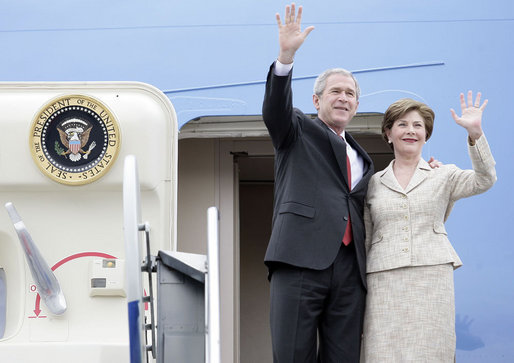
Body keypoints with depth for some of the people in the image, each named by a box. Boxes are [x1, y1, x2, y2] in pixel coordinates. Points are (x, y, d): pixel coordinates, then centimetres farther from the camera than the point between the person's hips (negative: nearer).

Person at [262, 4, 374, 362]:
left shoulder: (362, 159, 28)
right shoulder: (298, 131, 13)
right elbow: (275, 108, -8)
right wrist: (286, 56, -25)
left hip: (350, 267, 5)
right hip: (303, 259, -5)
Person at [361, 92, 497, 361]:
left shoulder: (443, 175, 12)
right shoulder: (374, 183, 15)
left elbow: (484, 180, -7)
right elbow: (364, 239, 17)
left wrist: (475, 132, -18)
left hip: (432, 277, -1)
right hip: (384, 281, 1)